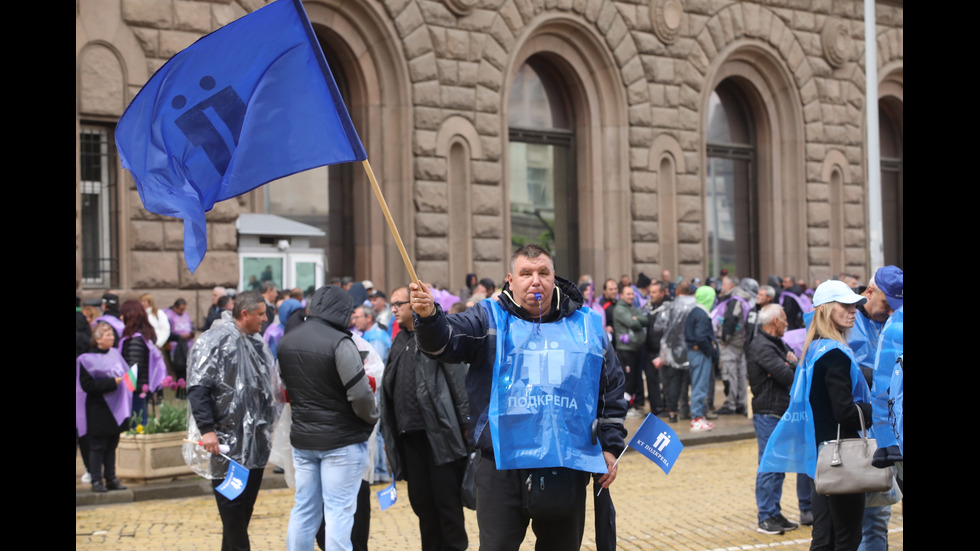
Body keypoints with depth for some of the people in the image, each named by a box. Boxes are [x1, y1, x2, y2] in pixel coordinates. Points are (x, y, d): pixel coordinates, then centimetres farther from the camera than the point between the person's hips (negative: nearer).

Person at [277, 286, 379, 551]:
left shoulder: (286, 343, 4)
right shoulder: (339, 342, -18)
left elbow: (288, 388, 11)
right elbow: (360, 394, -19)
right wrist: (372, 418, -1)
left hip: (302, 439, 6)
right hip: (342, 440, -6)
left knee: (304, 510, 13)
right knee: (339, 511, -1)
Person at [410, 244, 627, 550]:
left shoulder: (586, 326, 10)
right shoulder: (490, 319, 4)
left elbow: (612, 387, 16)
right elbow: (444, 341, -13)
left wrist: (610, 446, 11)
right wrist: (429, 316, -36)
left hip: (568, 470, 2)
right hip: (503, 467, -2)